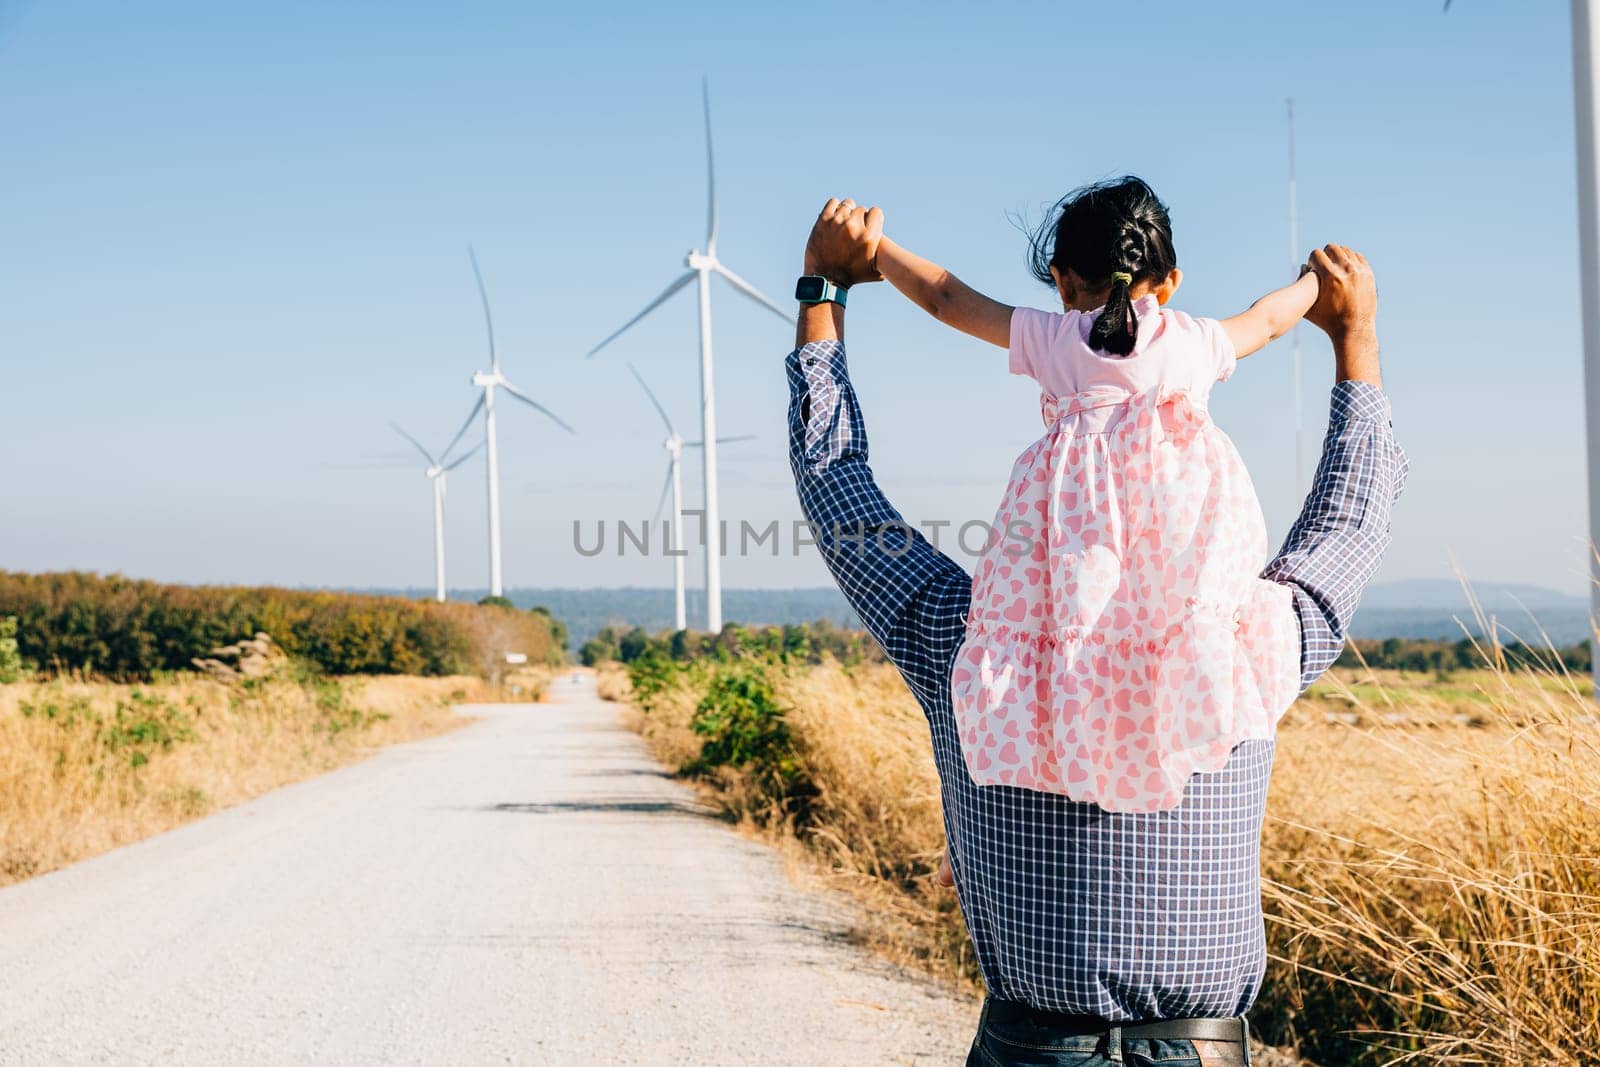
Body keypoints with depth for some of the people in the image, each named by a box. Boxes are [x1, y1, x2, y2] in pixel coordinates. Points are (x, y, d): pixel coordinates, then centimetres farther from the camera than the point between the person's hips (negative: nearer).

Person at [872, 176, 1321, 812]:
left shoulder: (1049, 339, 20)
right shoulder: (1195, 342, 24)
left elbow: (945, 297, 28)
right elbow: (1268, 318, 45)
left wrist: (870, 249, 41)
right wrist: (1315, 283, 66)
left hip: (1077, 498, -1)